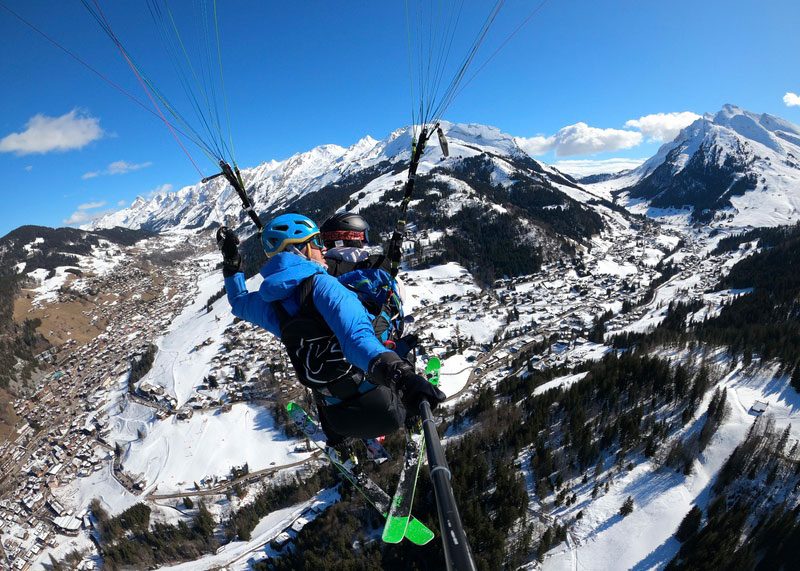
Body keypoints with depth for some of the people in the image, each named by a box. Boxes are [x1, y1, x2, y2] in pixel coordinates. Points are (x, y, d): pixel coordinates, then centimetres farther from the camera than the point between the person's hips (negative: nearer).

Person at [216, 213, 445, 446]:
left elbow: (239, 303, 27)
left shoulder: (267, 301, 1)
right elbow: (357, 337, -38)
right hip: (381, 408, -6)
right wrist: (399, 372, -50)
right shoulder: (322, 285, -20)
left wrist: (231, 263, 33)